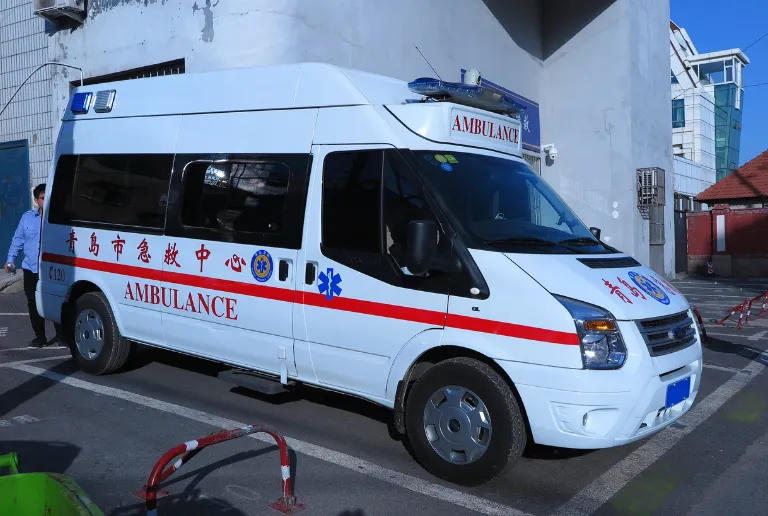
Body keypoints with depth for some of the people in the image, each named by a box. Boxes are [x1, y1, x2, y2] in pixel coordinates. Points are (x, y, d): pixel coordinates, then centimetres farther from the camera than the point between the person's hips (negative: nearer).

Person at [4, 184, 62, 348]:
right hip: (31, 268, 4)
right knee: (34, 304, 9)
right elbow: (17, 239, 16)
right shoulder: (27, 217, 8)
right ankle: (40, 337, 21)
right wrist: (10, 259, 11)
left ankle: (60, 336, 11)